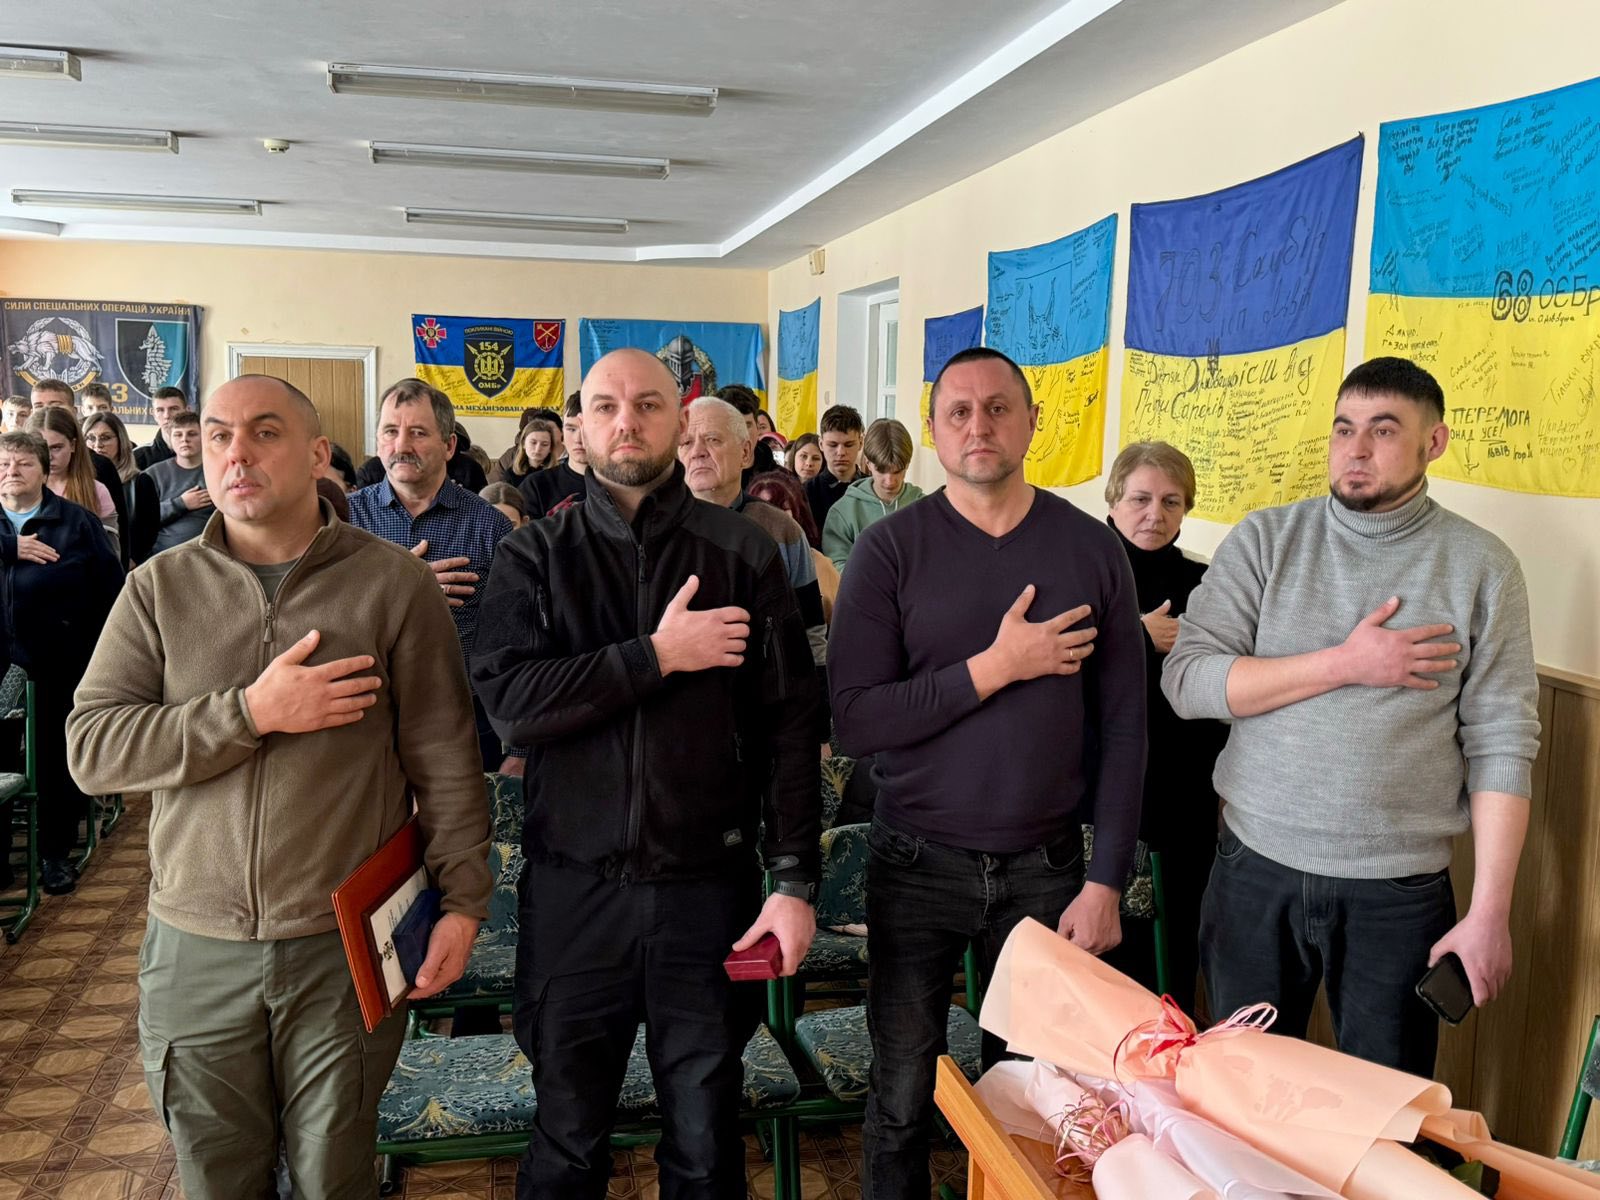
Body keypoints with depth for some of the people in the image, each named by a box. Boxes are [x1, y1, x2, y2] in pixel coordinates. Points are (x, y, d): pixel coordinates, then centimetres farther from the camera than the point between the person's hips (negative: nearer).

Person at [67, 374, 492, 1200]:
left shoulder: (393, 583, -5)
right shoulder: (160, 588, 2)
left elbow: (444, 756, -3)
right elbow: (91, 747, -6)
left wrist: (463, 897, -4)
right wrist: (252, 712, -17)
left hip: (346, 946, -2)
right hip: (195, 948, 2)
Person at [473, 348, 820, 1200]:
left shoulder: (744, 553, 1)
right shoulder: (533, 556, 3)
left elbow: (788, 725, -1)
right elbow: (508, 700, -13)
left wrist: (794, 880, -6)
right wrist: (659, 656, -16)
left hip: (709, 884, 0)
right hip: (574, 888, 1)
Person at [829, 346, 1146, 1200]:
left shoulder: (1092, 550, -1)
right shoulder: (890, 550, -6)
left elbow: (1123, 727, 1)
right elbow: (855, 721, -14)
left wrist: (1107, 881, -2)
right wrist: (996, 667, -18)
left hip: (1046, 867, 1)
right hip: (918, 864, -1)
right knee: (903, 1096, 10)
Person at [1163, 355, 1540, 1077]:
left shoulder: (1481, 567, -1)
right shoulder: (1265, 540, 1)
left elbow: (1500, 747, -2)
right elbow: (1186, 680, -9)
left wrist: (1490, 912, -6)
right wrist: (1346, 664, -15)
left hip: (1399, 893, -1)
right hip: (1255, 872, 1)